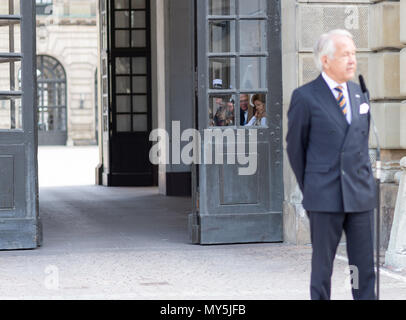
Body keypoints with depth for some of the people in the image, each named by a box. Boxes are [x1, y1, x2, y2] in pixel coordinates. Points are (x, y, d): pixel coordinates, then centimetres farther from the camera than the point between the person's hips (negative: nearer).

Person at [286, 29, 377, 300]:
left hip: (361, 195, 4)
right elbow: (295, 147, 3)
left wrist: (365, 178, 15)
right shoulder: (305, 97, -5)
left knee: (365, 266, 5)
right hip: (325, 197, -4)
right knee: (322, 265, 4)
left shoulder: (358, 92, 11)